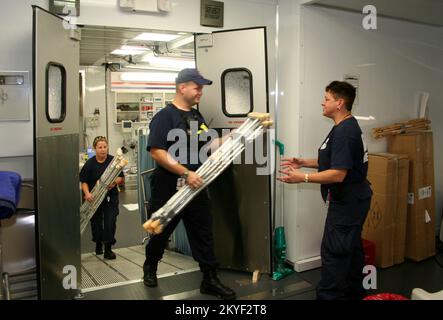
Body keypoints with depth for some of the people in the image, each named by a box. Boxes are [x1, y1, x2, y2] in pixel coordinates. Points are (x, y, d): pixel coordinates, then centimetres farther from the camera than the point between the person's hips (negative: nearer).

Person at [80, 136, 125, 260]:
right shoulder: (90, 163, -6)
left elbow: (121, 178, -1)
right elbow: (84, 181, -4)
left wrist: (115, 182, -22)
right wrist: (87, 194, -20)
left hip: (111, 197, -1)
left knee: (110, 222, -7)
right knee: (96, 222, 14)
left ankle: (108, 249, 3)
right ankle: (98, 245, 38)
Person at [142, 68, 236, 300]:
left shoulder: (196, 116, 11)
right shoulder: (164, 116, -13)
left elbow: (207, 144, 16)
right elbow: (157, 152, -22)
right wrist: (186, 173, -26)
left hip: (196, 187, 6)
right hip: (168, 188, -6)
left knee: (203, 233, 8)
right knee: (161, 231, 14)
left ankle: (210, 280, 19)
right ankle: (150, 267, 40)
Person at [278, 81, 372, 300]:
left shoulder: (344, 133, -22)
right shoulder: (348, 127, 12)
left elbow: (338, 174, -27)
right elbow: (332, 162, 18)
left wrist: (302, 178, -24)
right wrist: (303, 162, 10)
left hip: (347, 202, -11)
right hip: (353, 199, 11)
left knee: (333, 251, -4)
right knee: (351, 247, 20)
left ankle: (328, 296, 5)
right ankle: (354, 292, 34)